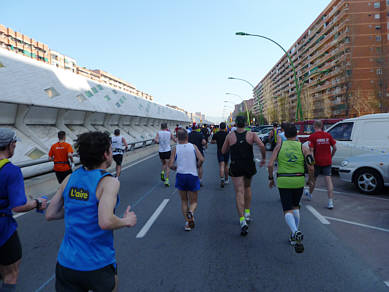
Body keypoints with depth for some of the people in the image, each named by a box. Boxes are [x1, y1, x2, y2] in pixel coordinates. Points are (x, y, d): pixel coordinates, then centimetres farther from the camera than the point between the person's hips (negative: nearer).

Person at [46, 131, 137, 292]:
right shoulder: (109, 182, -19)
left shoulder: (70, 178, -1)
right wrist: (126, 221, -12)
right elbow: (105, 222, -30)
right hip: (97, 266, -4)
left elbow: (50, 214, 5)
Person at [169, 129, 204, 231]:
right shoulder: (193, 146, 3)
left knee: (184, 201, 17)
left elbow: (170, 165, -4)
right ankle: (190, 212, -20)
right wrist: (196, 167, 8)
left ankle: (187, 223, 9)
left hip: (180, 176, 0)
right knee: (193, 202, 12)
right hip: (193, 176, 0)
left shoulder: (176, 149, 2)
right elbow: (201, 159, -9)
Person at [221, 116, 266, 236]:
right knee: (247, 187, 26)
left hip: (236, 167, -2)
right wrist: (263, 158, -1)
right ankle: (247, 213, 28)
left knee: (239, 193, -3)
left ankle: (242, 220, -15)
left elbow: (223, 151, 5)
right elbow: (261, 146, -14)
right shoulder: (251, 134, -1)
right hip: (249, 166, 2)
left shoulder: (230, 136, -2)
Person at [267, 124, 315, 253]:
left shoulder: (279, 146, 0)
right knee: (295, 206, 23)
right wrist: (311, 180, 12)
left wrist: (271, 178, 7)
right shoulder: (303, 148, 0)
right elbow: (311, 168, -5)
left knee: (288, 211, 3)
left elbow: (270, 165, -7)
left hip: (283, 182, -2)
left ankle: (296, 233, -24)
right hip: (299, 181, 2)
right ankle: (294, 236, 25)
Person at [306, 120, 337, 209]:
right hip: (327, 161, 2)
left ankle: (310, 194, 40)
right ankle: (330, 201, -8)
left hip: (317, 161, -2)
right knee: (328, 179, -2)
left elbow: (311, 150, -15)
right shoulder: (328, 135, 2)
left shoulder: (312, 136, -10)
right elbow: (334, 148, 5)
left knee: (313, 178, 17)